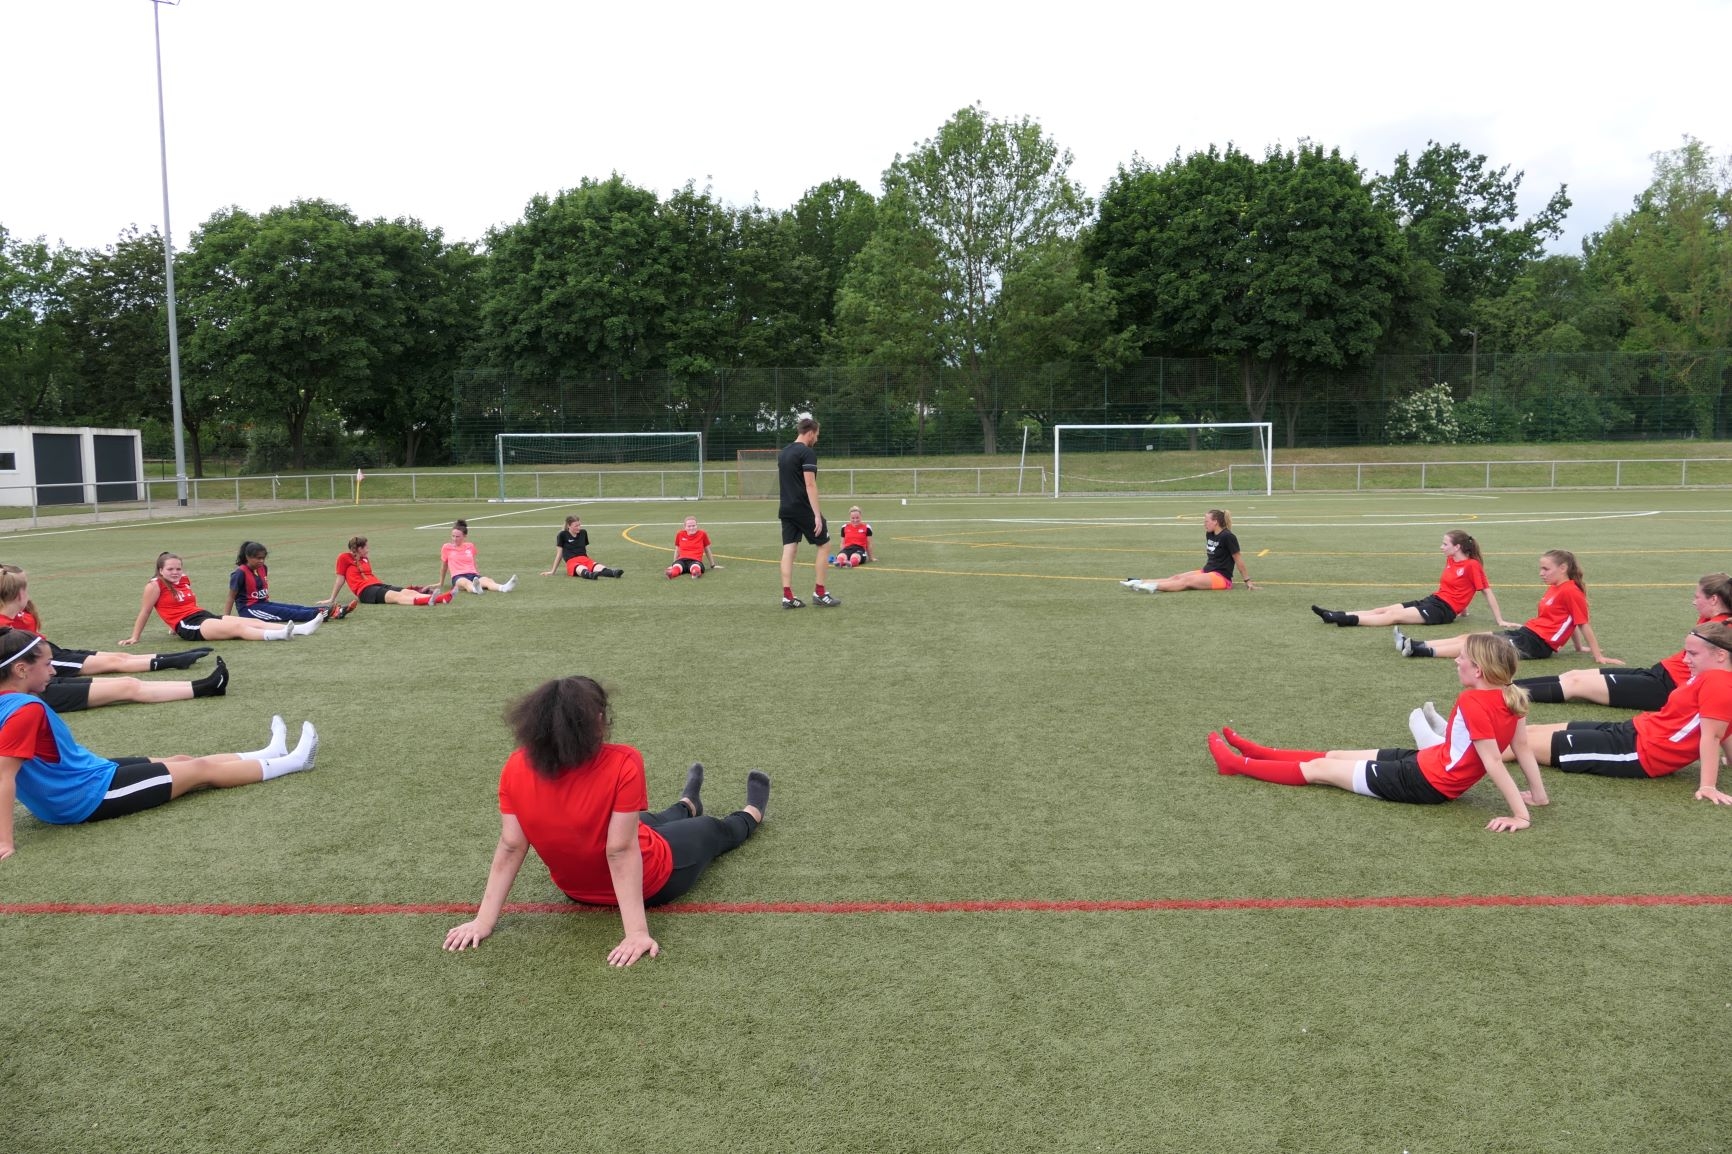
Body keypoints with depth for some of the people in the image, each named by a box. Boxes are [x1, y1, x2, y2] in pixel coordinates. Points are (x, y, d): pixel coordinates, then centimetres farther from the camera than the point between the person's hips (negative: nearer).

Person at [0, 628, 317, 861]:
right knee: (201, 769, 2)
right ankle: (292, 761, 15)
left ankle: (267, 755, 34)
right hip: (90, 796, -10)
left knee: (181, 761, 20)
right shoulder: (27, 709, -26)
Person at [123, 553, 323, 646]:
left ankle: (299, 629, -26)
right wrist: (134, 638, 6)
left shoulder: (184, 580, 17)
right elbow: (144, 612, 2)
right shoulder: (155, 585, -4)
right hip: (188, 626, -7)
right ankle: (277, 635, -51)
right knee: (238, 627, -29)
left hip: (205, 616, 7)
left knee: (252, 622, -12)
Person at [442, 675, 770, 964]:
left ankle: (688, 804, 70)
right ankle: (751, 813, 63)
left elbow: (510, 848, -19)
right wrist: (637, 932, -31)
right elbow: (621, 851, -34)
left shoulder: (516, 770, -21)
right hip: (651, 885, -4)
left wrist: (483, 922, -13)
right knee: (714, 831, 29)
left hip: (577, 889, 4)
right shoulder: (623, 764, -34)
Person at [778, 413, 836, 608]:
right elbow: (810, 485, -18)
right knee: (823, 545, 7)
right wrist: (817, 515, -19)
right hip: (804, 509, -7)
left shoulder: (784, 453, 14)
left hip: (786, 509, 7)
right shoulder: (807, 452, -12)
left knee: (789, 550, 3)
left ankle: (788, 596, -1)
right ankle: (819, 593, 7)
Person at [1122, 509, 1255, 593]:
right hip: (1207, 572, 8)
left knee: (1187, 580, -26)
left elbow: (1238, 559, -12)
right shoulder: (1209, 534, 9)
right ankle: (1139, 583, -22)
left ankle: (1154, 587, -43)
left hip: (1222, 578, -8)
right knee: (1177, 577, -9)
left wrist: (1248, 581, -9)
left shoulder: (1228, 537, -16)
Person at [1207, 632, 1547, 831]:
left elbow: (1494, 764, -30)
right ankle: (1252, 751, 34)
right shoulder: (1510, 699, -3)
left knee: (1317, 768, 5)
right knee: (1335, 755, 20)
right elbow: (1523, 749, 0)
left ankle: (1237, 763, 19)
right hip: (1428, 763, 8)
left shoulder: (1473, 703, -29)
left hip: (1425, 782, -8)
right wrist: (1539, 794, 9)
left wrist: (1521, 814, -30)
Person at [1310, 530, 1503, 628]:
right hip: (1432, 600, 8)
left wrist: (1500, 620, -8)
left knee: (1393, 615, -22)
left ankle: (1348, 620, -36)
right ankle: (1338, 615, -15)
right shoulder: (1450, 561, 13)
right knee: (1385, 609, -6)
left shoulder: (1472, 565, -12)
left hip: (1443, 609, -8)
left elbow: (1487, 591, -9)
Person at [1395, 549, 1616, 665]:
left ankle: (1424, 651, -28)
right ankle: (1414, 645, -11)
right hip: (1527, 633, 9)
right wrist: (1578, 648, 27)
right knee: (1471, 638, -3)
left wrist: (1598, 656, -10)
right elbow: (1570, 622, 23)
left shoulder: (1571, 592, -12)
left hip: (1536, 643, -9)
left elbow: (1584, 625, -12)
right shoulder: (1554, 589, 16)